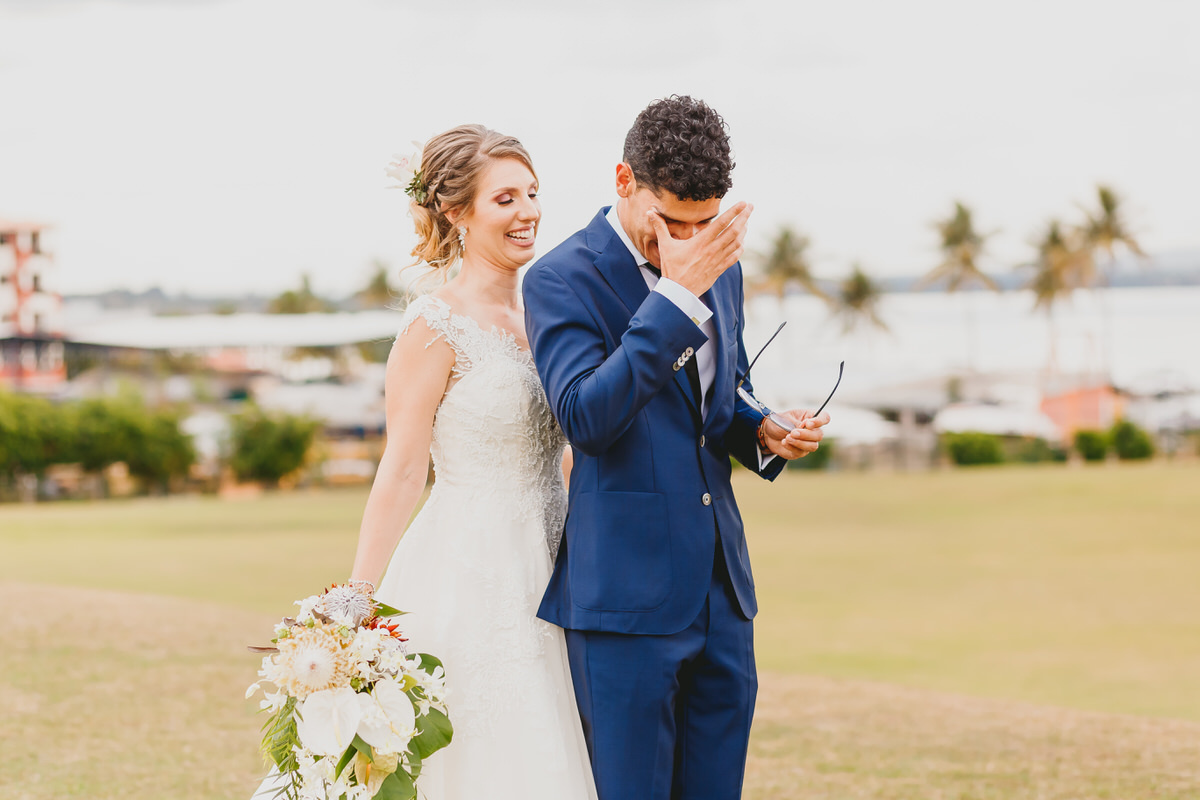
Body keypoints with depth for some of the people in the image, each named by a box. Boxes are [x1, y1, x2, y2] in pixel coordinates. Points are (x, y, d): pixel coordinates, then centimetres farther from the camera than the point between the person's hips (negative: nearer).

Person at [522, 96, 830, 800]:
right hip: (627, 593, -6)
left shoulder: (720, 267, 12)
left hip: (723, 593, 7)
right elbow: (584, 417, -23)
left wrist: (763, 433, 2)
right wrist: (677, 294, -25)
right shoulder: (562, 279, -9)